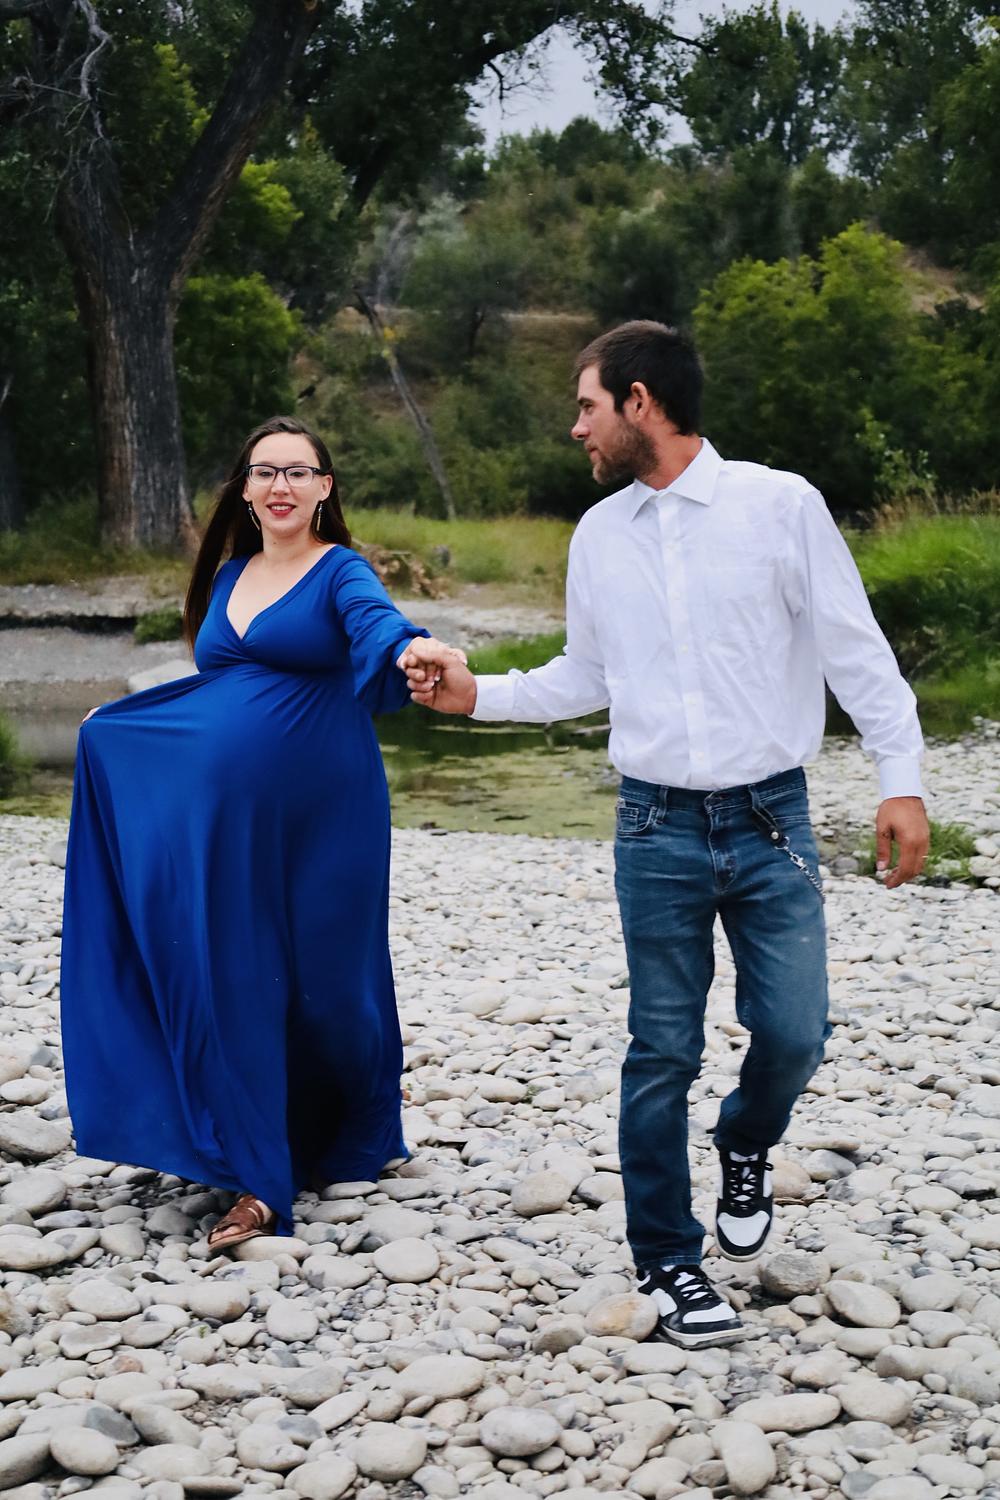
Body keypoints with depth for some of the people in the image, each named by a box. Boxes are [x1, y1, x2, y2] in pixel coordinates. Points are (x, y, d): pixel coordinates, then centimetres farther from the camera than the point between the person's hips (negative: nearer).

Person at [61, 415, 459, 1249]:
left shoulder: (339, 570, -3)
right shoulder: (229, 577, 15)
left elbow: (375, 619, -26)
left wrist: (410, 648, -49)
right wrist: (109, 730, 25)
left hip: (321, 813, -5)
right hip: (227, 813, 5)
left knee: (324, 976, 4)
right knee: (232, 983, 0)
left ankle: (356, 1141, 32)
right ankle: (258, 1183, 6)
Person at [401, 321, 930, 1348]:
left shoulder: (780, 505, -5)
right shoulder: (599, 535, 8)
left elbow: (855, 650, -4)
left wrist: (901, 780, -9)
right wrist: (479, 696, 8)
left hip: (772, 818, -2)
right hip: (659, 829, 2)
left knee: (793, 1033, 0)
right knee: (663, 1051, 4)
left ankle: (745, 1150, 34)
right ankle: (668, 1261, 19)